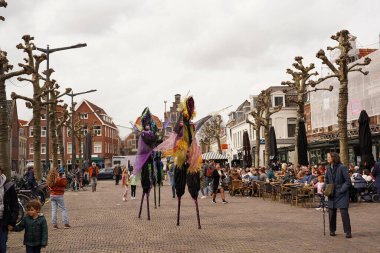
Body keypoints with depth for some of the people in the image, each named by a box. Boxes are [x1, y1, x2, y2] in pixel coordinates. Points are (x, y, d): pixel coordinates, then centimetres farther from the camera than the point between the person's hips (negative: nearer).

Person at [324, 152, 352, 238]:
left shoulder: (342, 168, -13)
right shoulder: (328, 168, 6)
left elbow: (348, 181, -11)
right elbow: (326, 180, 18)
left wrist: (341, 190, -16)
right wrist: (324, 188, 1)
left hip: (342, 194, -5)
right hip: (332, 194, 6)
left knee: (344, 212, -8)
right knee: (331, 212, 8)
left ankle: (348, 232, 2)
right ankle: (332, 230, 22)